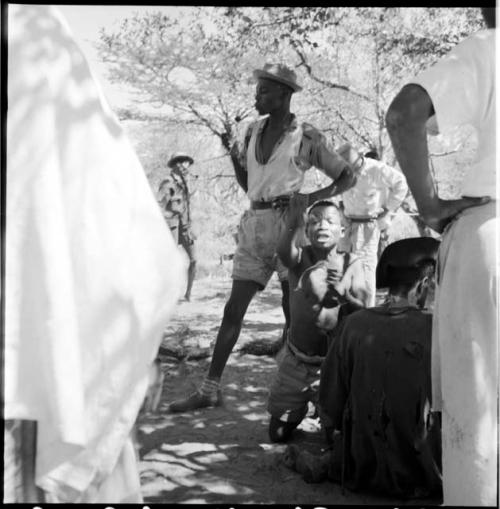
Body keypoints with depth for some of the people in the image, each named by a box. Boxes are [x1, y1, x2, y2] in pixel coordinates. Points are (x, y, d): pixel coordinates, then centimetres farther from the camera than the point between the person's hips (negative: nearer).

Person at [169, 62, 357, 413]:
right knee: (234, 308, 2)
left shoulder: (307, 137, -2)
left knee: (293, 310, -3)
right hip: (255, 223, 5)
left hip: (287, 222, -5)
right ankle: (210, 389, 5)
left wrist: (312, 197, -11)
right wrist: (233, 154, 6)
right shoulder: (253, 131, 13)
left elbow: (347, 177, 3)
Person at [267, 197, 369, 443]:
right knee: (278, 434, 11)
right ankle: (300, 409, 43)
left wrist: (341, 293, -34)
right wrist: (291, 226, -55)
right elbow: (283, 252, -34)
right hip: (295, 361, 1)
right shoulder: (300, 258, -10)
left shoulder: (351, 265, -7)